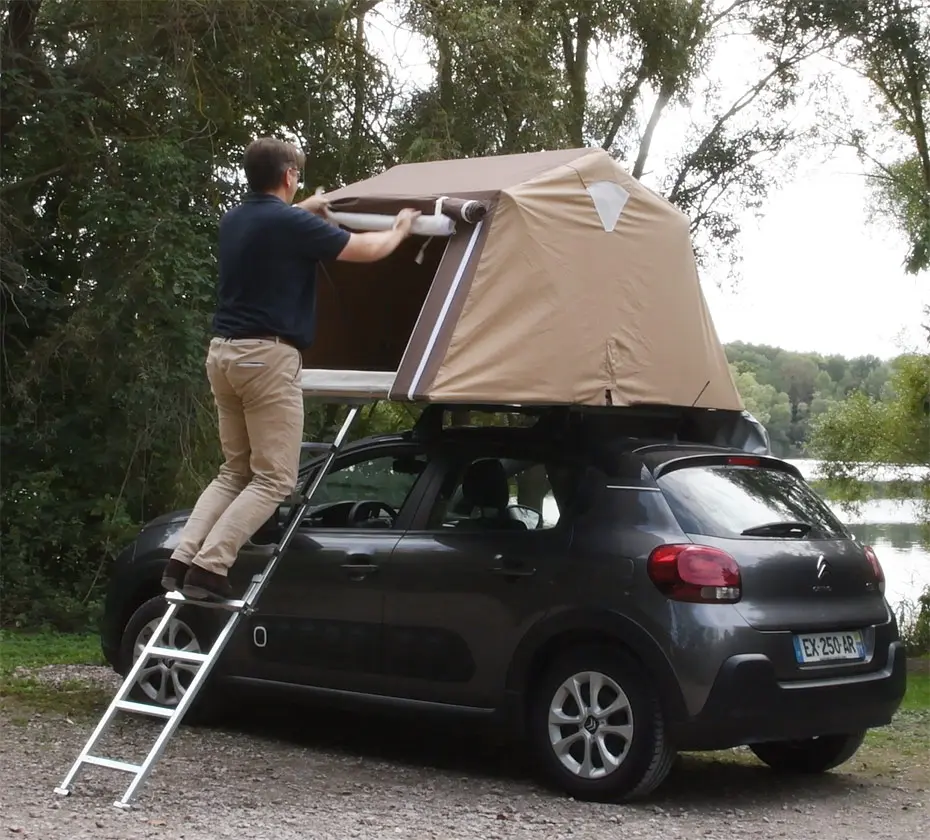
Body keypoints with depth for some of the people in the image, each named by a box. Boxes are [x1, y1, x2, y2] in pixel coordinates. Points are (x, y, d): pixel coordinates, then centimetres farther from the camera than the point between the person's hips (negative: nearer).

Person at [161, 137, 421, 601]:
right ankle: (208, 567, -15)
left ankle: (182, 559, 4)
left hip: (224, 352, 8)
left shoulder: (234, 220, 13)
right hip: (267, 356, -8)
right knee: (273, 478, -4)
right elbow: (366, 249, -3)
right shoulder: (292, 224, -11)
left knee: (235, 470, 17)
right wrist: (400, 228, 16)